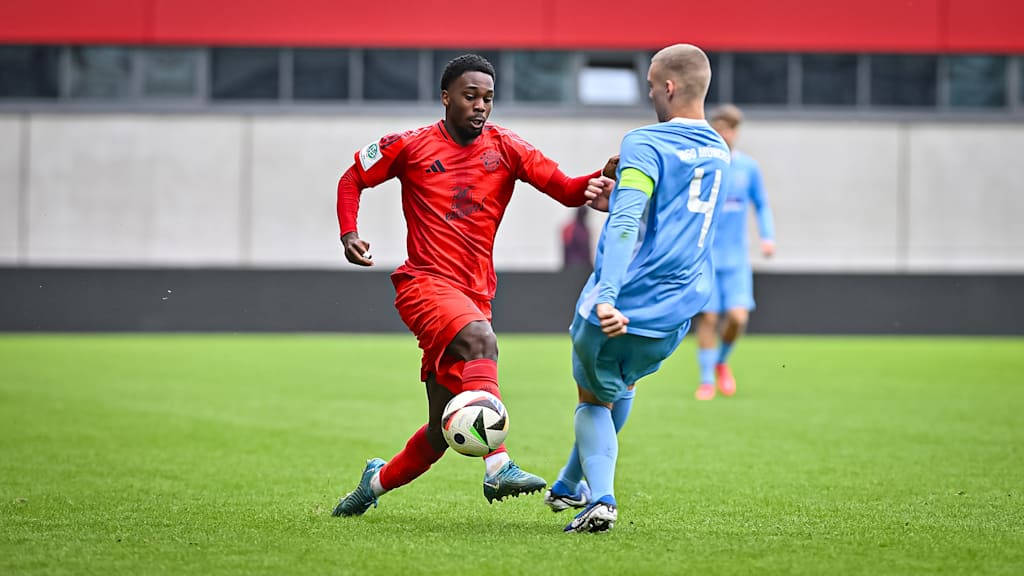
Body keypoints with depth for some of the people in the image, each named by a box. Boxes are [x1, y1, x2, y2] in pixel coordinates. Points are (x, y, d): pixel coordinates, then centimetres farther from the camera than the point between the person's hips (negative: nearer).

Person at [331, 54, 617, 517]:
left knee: (441, 430, 7)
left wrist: (603, 177, -23)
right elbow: (353, 179, 14)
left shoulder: (505, 148, 6)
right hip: (425, 284, -4)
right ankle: (498, 467, -47)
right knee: (479, 339, -37)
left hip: (474, 295, 5)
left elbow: (567, 191, -3)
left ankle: (376, 481, 34)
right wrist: (349, 233, -2)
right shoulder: (410, 147, 2)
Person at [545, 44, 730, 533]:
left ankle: (600, 497, -3)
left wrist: (607, 295, -34)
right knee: (621, 385, 32)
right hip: (676, 317, 6)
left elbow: (627, 224, -25)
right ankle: (571, 486, 42)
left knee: (594, 400, 16)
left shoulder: (644, 145, -11)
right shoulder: (718, 153, 13)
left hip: (619, 308, -6)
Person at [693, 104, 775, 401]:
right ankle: (707, 379, 9)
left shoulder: (748, 167, 5)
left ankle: (721, 362, 19)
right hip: (704, 256, -2)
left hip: (736, 258, 2)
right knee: (708, 318, -5)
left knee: (738, 316, -10)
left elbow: (761, 205, 15)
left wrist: (768, 236, 1)